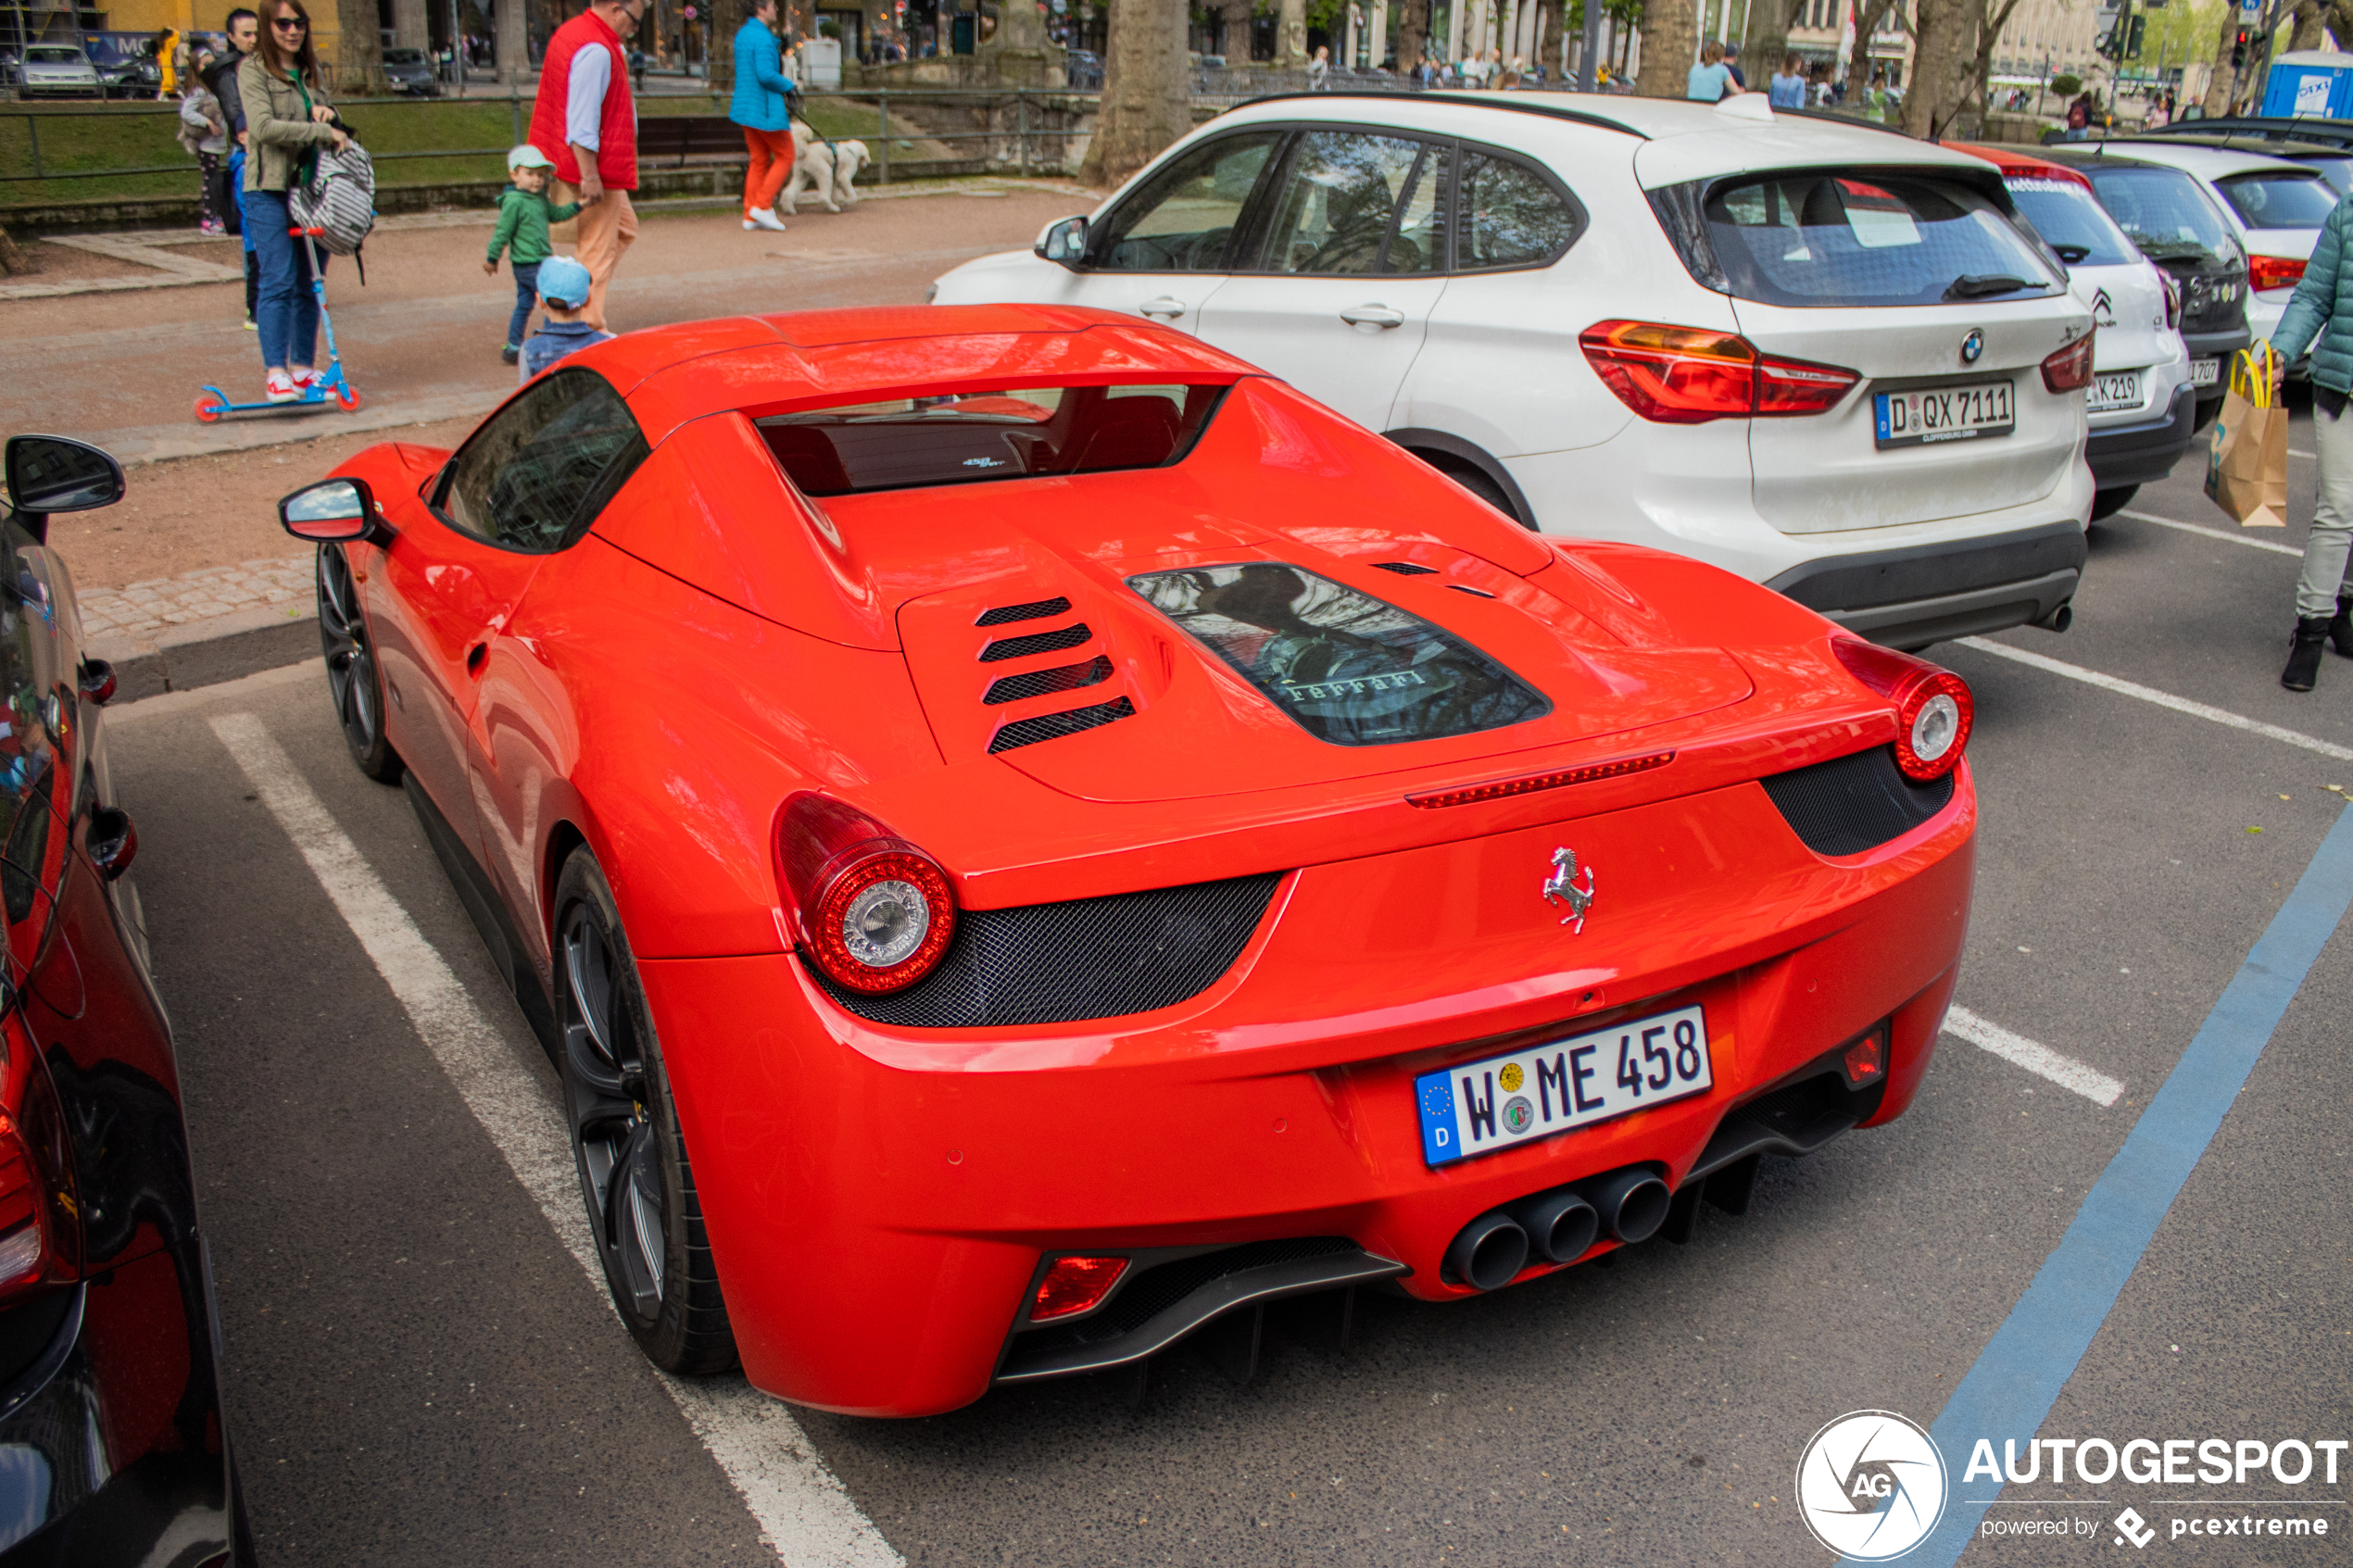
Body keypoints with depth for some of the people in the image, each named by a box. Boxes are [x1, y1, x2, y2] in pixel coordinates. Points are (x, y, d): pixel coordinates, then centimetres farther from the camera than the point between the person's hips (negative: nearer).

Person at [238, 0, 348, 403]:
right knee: (279, 282, -12)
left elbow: (330, 126, 23)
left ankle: (302, 368, 13)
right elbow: (262, 126, -15)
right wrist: (323, 132, -18)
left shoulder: (310, 70, 17)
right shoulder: (253, 69, -2)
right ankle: (275, 373, -12)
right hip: (269, 191, -6)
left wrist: (327, 112, -1)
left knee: (309, 286, 6)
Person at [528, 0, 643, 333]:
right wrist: (590, 176, -26)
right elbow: (583, 122, -27)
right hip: (597, 169, -11)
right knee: (597, 249, -1)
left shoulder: (572, 32, 13)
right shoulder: (596, 51, -21)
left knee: (624, 227, 21)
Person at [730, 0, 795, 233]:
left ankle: (750, 215, 9)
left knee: (759, 160, 12)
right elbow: (766, 75, -24)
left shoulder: (742, 34, 13)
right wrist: (788, 85, -8)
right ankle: (763, 205, -2)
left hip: (746, 107, 9)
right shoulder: (763, 38, -18)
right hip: (766, 108, -9)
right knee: (785, 156, 3)